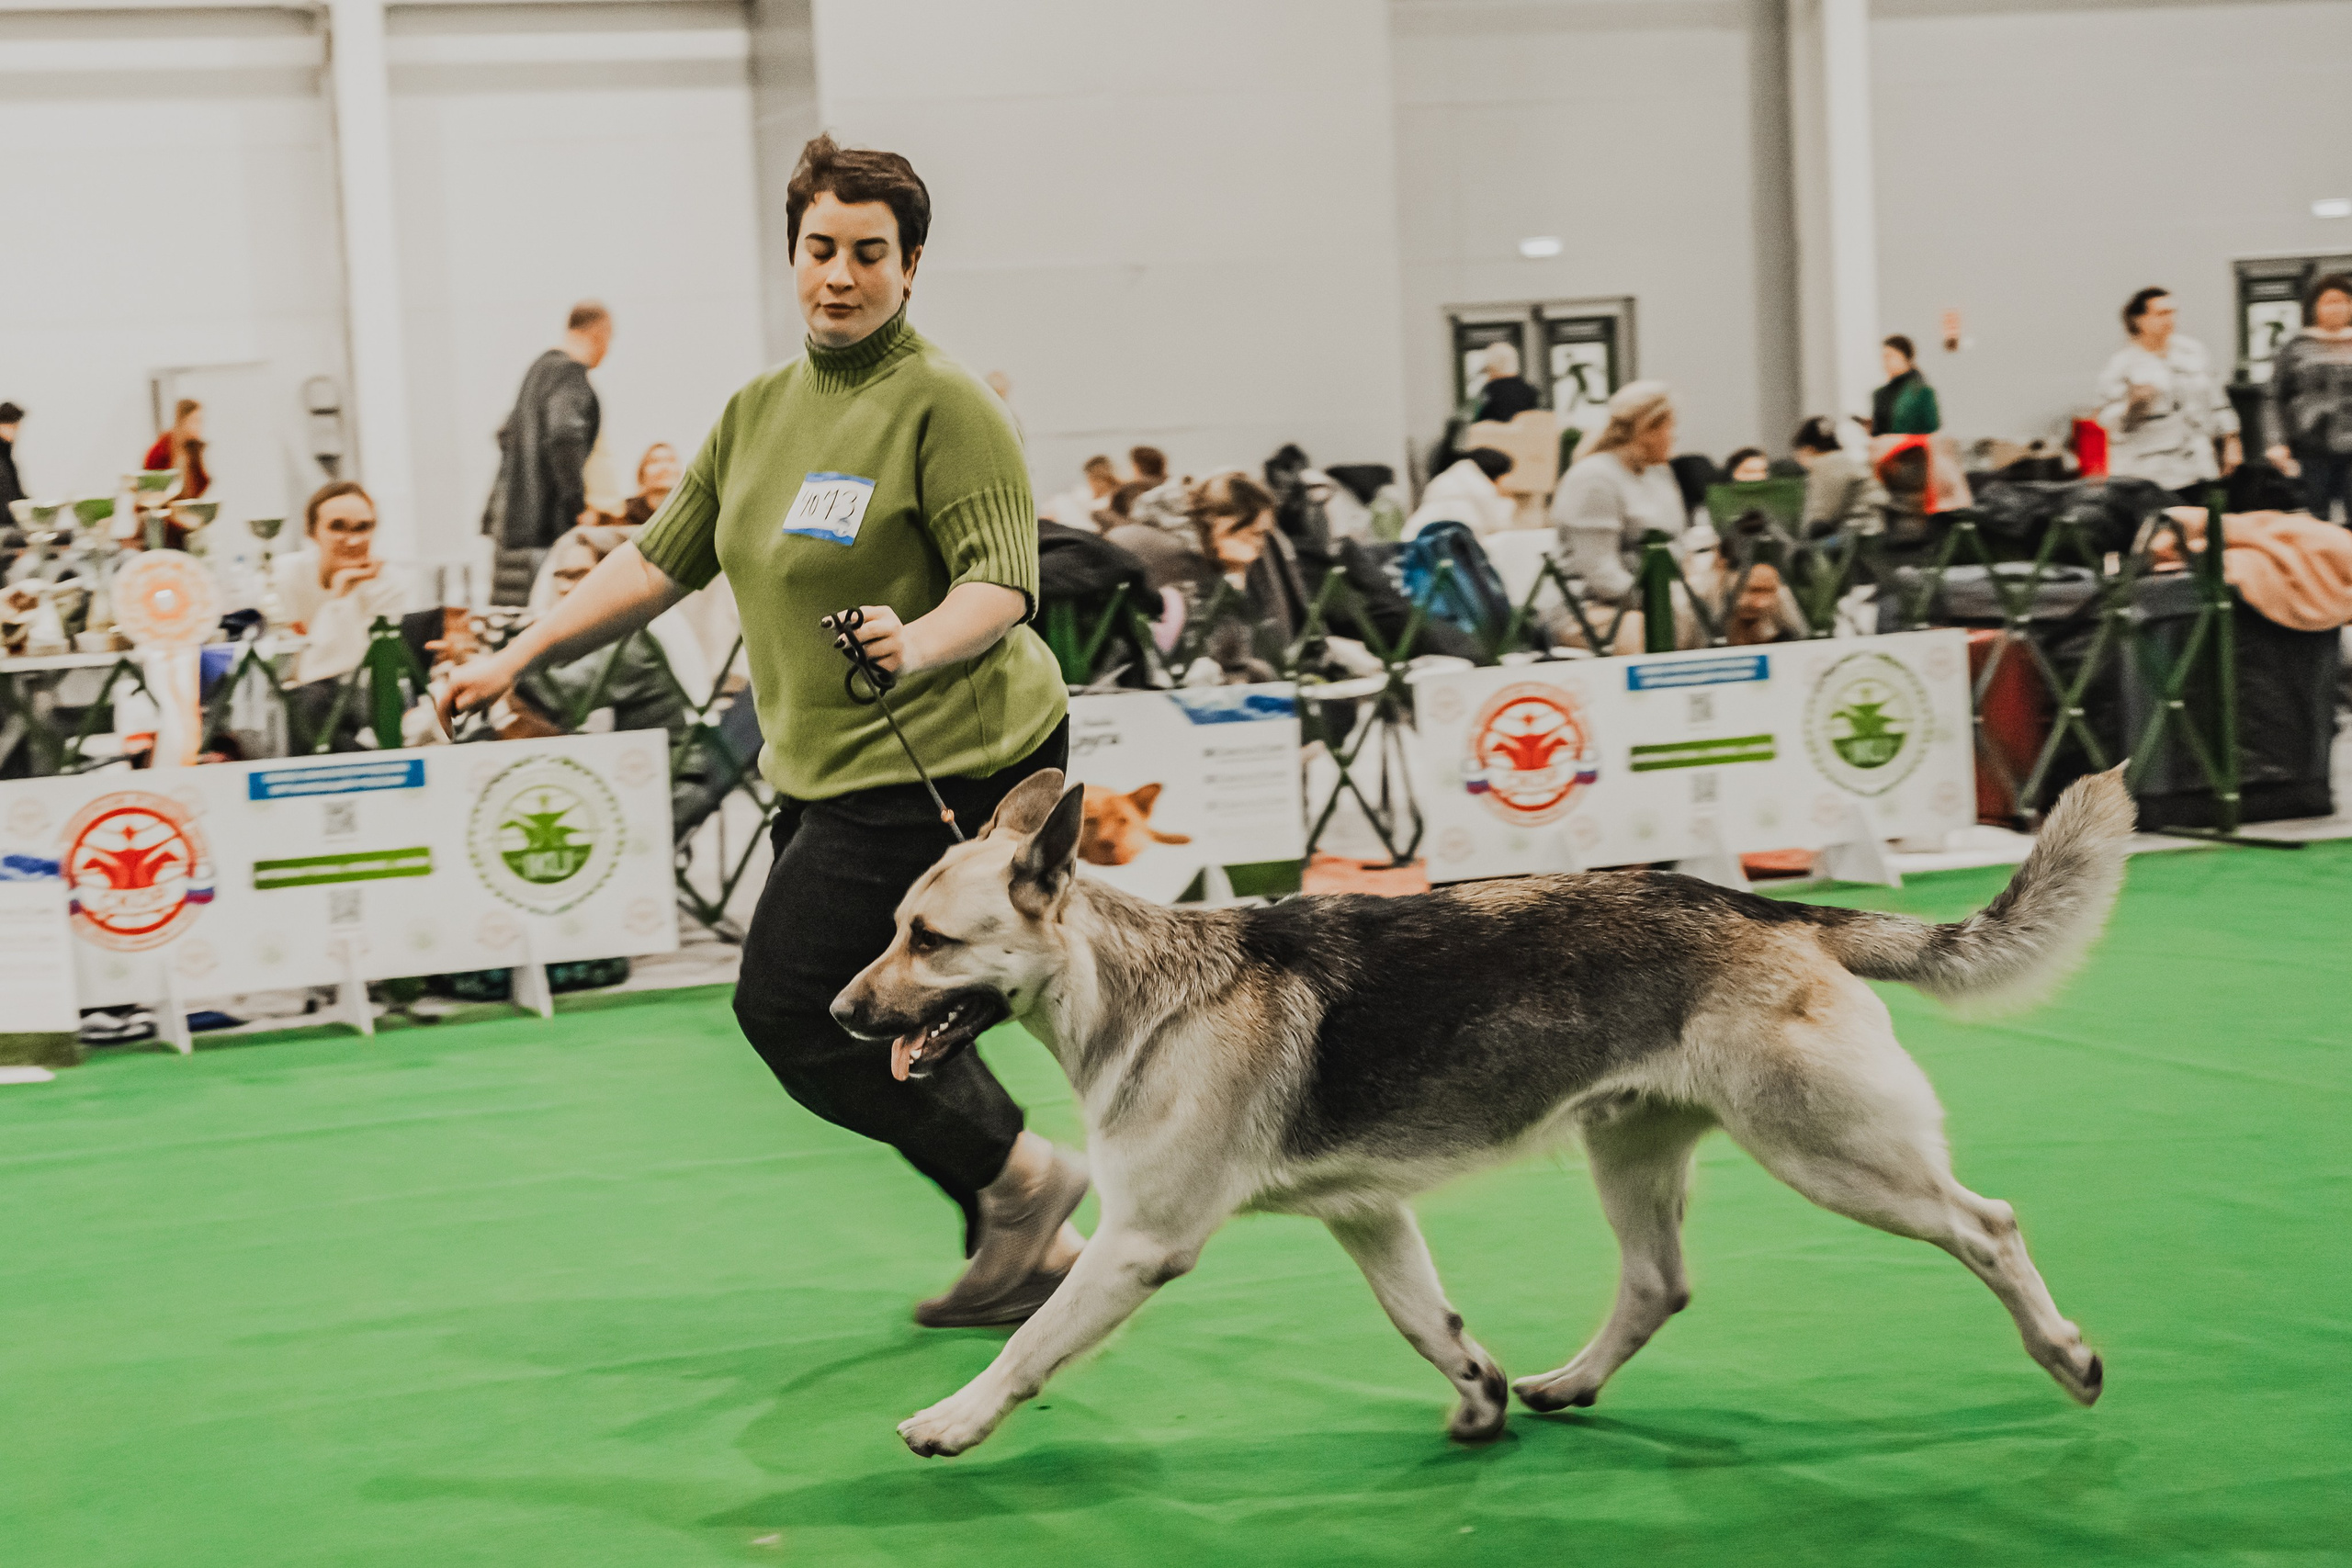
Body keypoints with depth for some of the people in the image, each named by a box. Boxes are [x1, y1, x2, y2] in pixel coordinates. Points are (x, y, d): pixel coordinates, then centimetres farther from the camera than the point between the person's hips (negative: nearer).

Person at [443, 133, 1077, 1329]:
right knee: (875, 1022, 8)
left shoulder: (944, 405, -11)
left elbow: (1004, 581, -17)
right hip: (825, 772, 8)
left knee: (787, 1006, -10)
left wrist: (918, 643, -37)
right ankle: (1026, 1253, 20)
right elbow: (661, 559, 18)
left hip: (943, 764, -8)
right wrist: (517, 658, 13)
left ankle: (1018, 1176, 5)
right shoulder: (757, 412, 13)